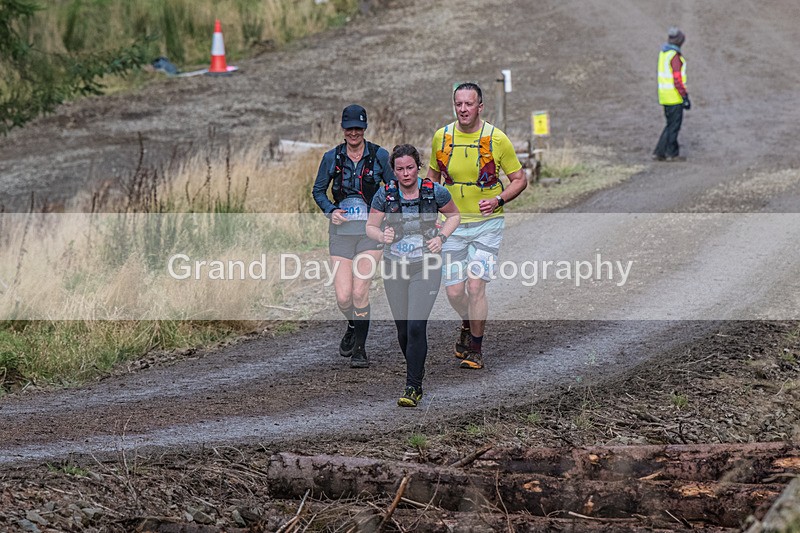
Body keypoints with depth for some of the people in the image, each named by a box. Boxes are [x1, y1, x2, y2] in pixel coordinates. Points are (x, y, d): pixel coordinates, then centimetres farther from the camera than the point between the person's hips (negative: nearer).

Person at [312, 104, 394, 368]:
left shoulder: (379, 156, -1)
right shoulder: (332, 158, 3)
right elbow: (318, 190, 13)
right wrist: (330, 210, -5)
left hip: (371, 229, -2)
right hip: (341, 228, 2)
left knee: (360, 290, -12)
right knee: (343, 295, -5)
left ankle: (360, 348, 3)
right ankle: (353, 327, 29)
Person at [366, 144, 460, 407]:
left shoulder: (435, 192, -6)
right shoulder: (385, 195, -3)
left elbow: (454, 215, 12)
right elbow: (370, 226, 7)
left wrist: (441, 237, -5)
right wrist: (382, 235, -15)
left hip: (425, 267, -2)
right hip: (394, 267, 2)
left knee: (416, 327, -14)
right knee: (402, 328, 8)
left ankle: (413, 387, -9)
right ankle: (417, 371, 32)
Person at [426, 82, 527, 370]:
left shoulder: (496, 139, -9)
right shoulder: (441, 137, 0)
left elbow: (519, 179, 0)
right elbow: (433, 174, 18)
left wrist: (498, 199, -17)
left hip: (487, 223, -3)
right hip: (454, 224, 3)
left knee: (475, 286, -14)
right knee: (454, 292, 1)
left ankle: (475, 349, 4)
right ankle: (468, 325, 35)